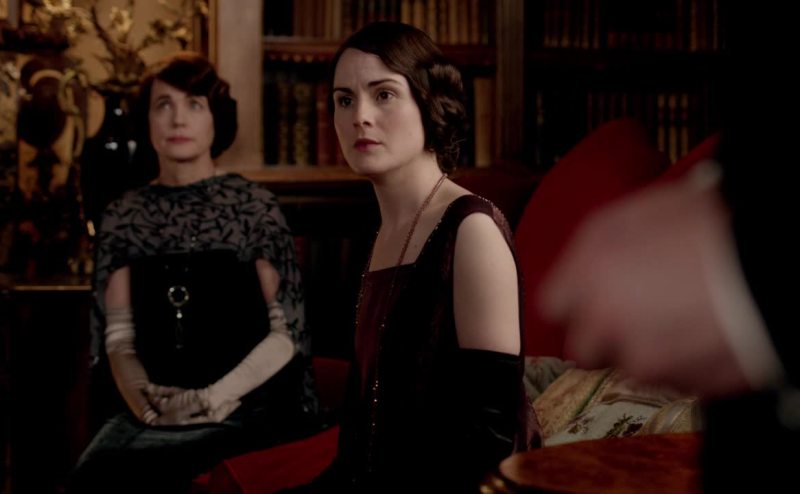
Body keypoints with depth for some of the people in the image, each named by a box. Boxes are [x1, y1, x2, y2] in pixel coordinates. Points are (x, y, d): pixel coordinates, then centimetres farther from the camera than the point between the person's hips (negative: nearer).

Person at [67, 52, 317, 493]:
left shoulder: (255, 206, 1)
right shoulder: (123, 216, 10)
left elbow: (288, 330, -3)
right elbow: (118, 334, 6)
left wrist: (215, 397, -15)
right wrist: (141, 395, -15)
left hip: (246, 407, -2)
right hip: (154, 411, 3)